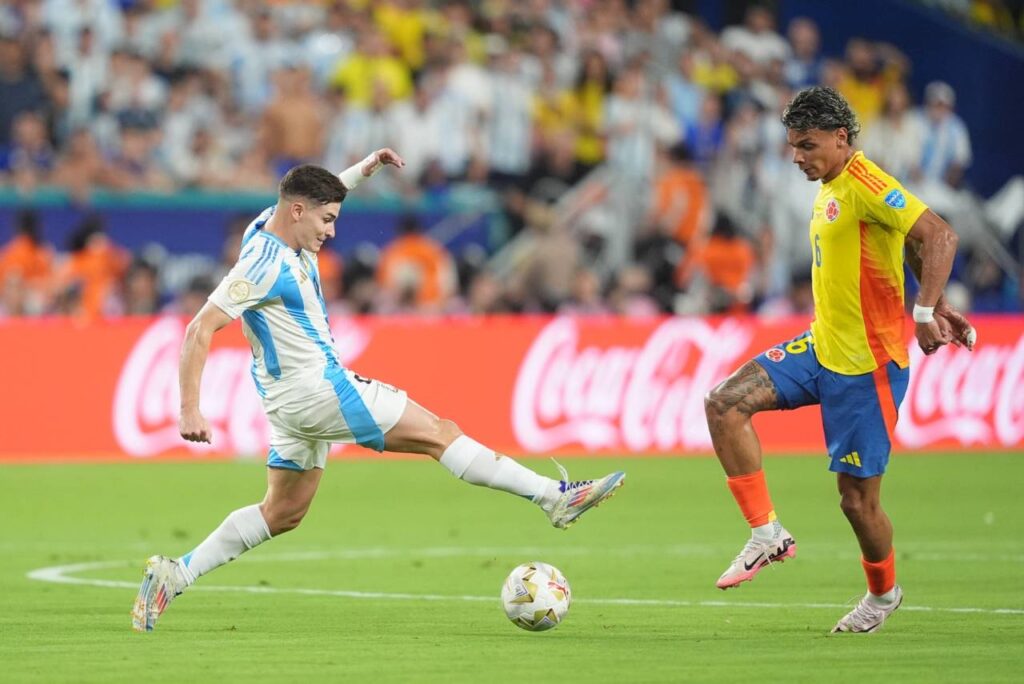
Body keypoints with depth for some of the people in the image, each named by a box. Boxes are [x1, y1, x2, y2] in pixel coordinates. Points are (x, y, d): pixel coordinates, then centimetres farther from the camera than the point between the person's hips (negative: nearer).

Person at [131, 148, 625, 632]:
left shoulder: (273, 224, 4)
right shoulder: (264, 264, -23)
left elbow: (314, 196, 29)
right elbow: (200, 330, -26)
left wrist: (364, 170, 18)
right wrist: (190, 410, -29)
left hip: (297, 401, 11)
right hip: (314, 390, -11)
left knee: (283, 514, 16)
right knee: (437, 433, -7)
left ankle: (174, 574, 10)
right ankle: (555, 497, -6)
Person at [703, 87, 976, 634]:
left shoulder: (864, 185, -17)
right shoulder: (830, 190, 12)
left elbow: (938, 237, -25)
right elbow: (912, 247, 22)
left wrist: (925, 313, -30)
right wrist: (936, 306, 17)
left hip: (866, 363, -9)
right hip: (821, 348, 9)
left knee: (857, 497, -1)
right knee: (725, 404, -6)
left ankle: (883, 593, 26)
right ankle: (767, 534, -1)